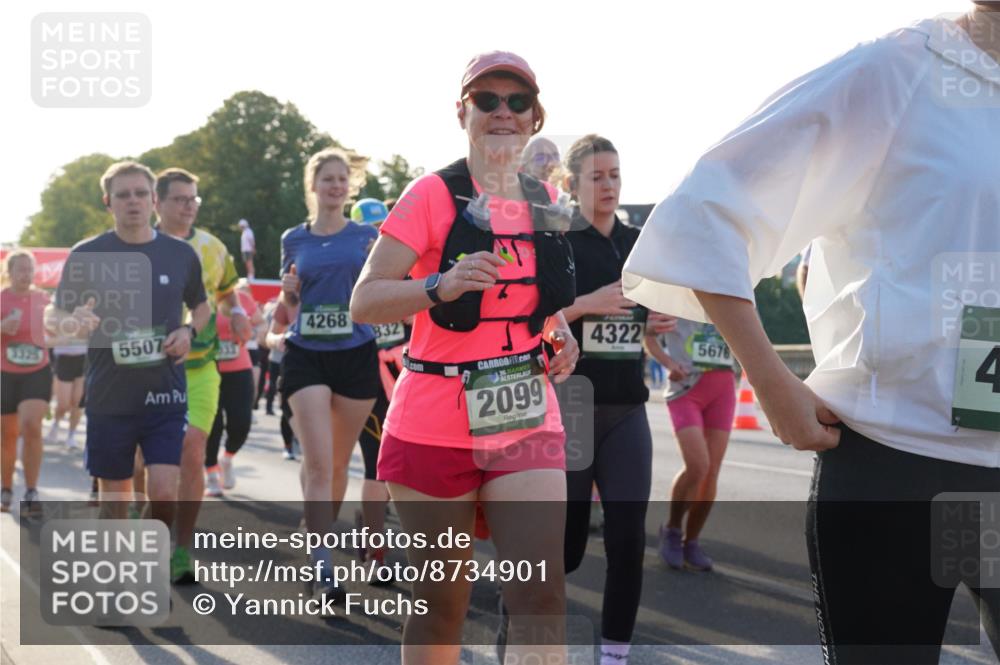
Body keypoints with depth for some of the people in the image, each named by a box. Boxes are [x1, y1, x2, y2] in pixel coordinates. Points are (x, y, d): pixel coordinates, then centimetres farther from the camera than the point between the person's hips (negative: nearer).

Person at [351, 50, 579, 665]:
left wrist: (560, 333, 6)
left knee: (542, 596, -11)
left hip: (527, 422, 4)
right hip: (436, 424, -4)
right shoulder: (434, 195, -7)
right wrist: (440, 286, -28)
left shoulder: (547, 203, 9)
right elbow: (364, 303, -11)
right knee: (442, 604, 7)